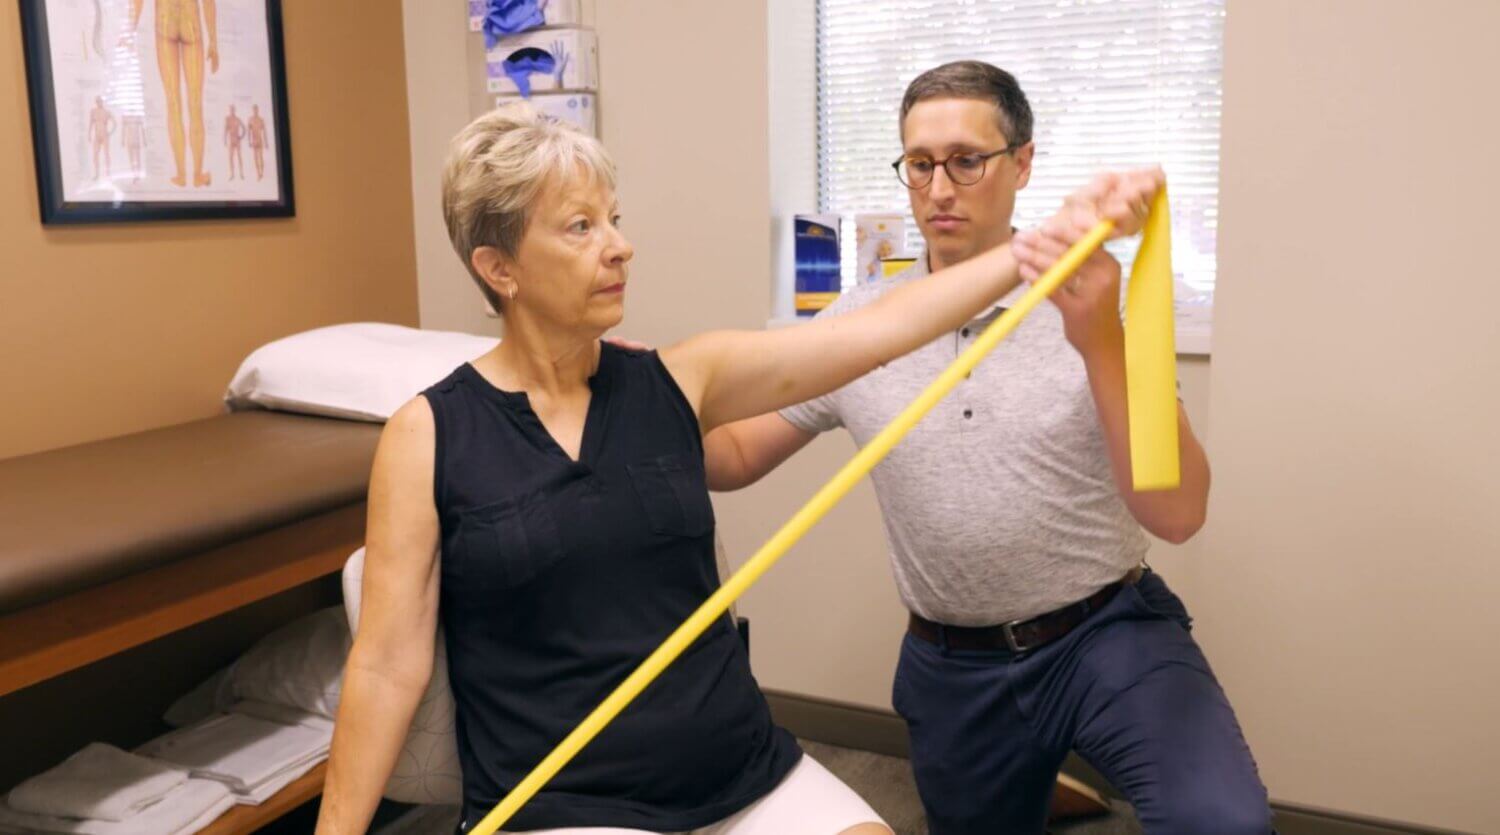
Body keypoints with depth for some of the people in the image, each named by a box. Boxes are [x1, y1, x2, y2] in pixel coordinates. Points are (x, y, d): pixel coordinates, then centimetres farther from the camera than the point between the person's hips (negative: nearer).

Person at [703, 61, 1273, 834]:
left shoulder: (1094, 306, -10)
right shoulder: (857, 320, -2)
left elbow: (1177, 513, -18)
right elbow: (734, 455, 4)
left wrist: (1101, 341, -33)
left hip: (1109, 632, -2)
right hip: (953, 668, 3)